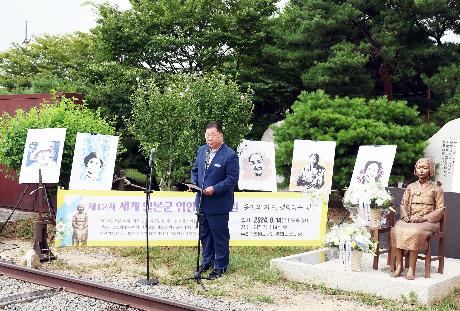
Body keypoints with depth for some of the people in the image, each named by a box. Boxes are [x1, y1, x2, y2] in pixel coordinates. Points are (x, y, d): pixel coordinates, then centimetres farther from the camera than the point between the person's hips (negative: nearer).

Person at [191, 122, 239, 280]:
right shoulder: (201, 150, 7)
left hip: (218, 204, -7)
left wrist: (214, 189, -22)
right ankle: (207, 261, 34)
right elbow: (195, 170, 17)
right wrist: (194, 183, -1)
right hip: (202, 201, 7)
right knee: (204, 233, 18)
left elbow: (232, 179, -16)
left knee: (220, 236, 4)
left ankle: (220, 266, 17)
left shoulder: (230, 155, -14)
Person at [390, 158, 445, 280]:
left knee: (415, 232, -37)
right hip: (409, 221, 4)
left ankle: (411, 269, -30)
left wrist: (424, 218, -14)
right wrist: (405, 215, -5)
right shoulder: (411, 187, 18)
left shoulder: (436, 189, 6)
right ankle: (399, 266, -25)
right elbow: (403, 204, 17)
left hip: (428, 222, -3)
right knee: (396, 230, -30)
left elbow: (440, 209, 0)